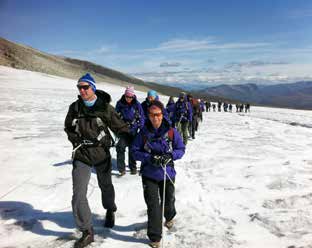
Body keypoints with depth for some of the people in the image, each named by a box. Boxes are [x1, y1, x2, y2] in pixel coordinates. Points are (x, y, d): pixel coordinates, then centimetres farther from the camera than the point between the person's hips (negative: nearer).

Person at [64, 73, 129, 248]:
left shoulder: (105, 107, -10)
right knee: (78, 195, -4)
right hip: (81, 155, 2)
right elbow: (68, 127, 14)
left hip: (102, 153, -1)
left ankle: (110, 211, 51)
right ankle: (87, 232, 12)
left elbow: (120, 127, -6)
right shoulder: (75, 107, -1)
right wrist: (75, 139, -3)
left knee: (106, 186, 20)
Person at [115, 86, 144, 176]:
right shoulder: (120, 103, -3)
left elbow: (141, 117, 3)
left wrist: (141, 128, -4)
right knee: (120, 147, -13)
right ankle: (121, 168, -6)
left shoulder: (137, 104, -4)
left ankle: (133, 167, 24)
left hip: (133, 129, 0)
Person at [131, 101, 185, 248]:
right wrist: (149, 158, -21)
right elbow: (135, 151, -5)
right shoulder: (143, 132, -10)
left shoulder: (171, 131, -10)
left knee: (168, 200, 22)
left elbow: (181, 149, -3)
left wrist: (170, 156, -22)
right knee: (153, 205, -2)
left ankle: (169, 217, 57)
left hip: (167, 173, 1)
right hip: (149, 174, -1)